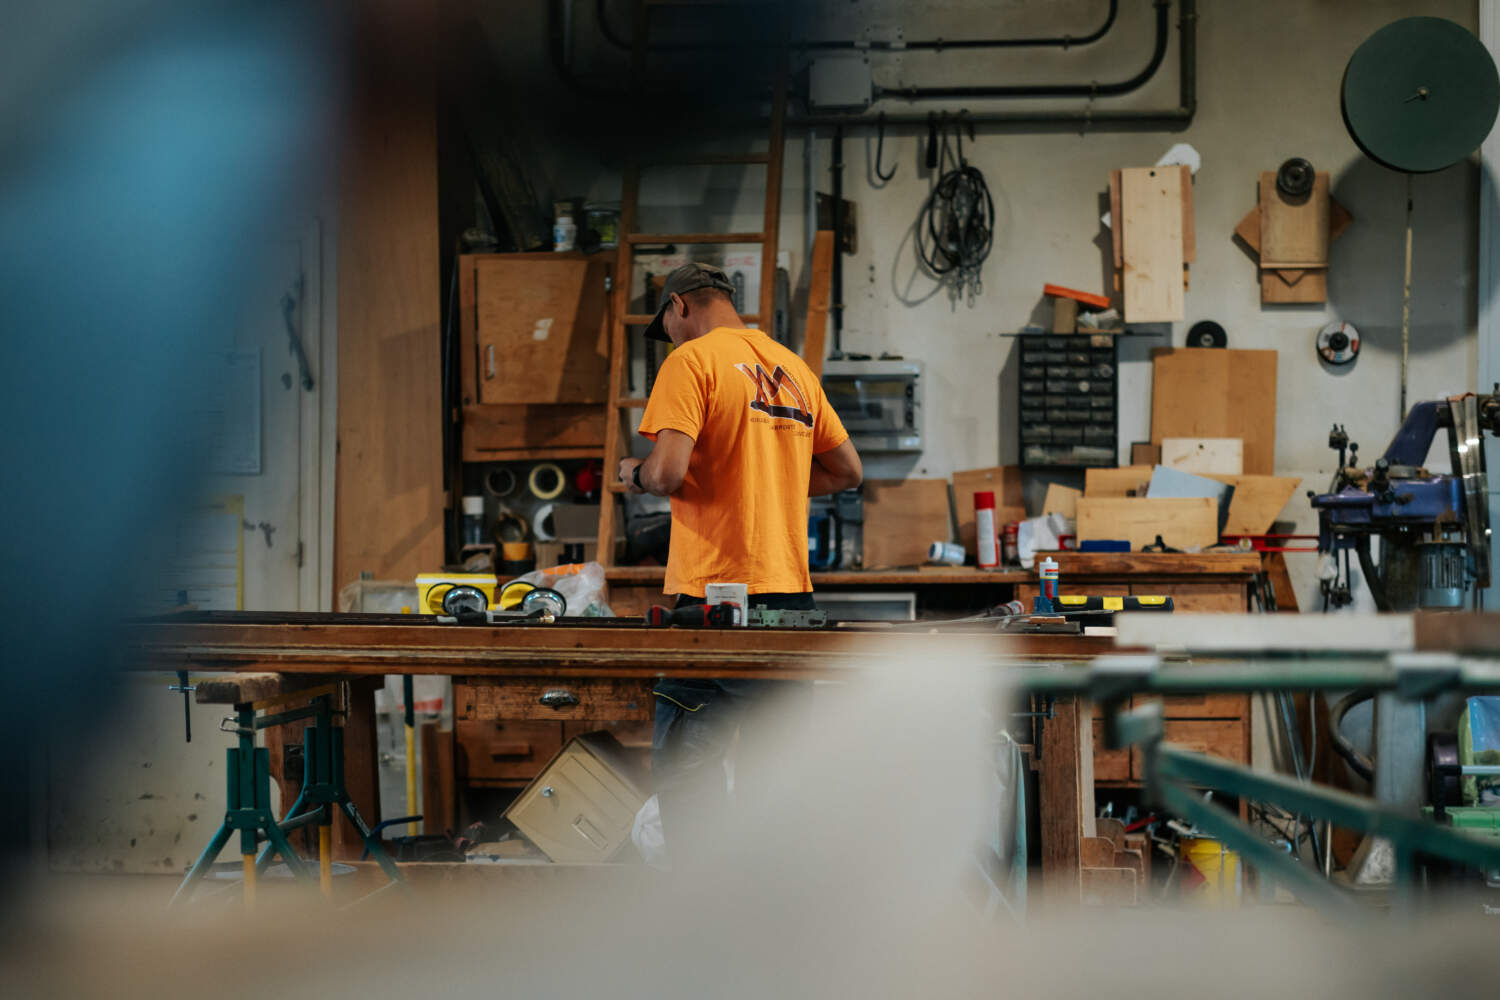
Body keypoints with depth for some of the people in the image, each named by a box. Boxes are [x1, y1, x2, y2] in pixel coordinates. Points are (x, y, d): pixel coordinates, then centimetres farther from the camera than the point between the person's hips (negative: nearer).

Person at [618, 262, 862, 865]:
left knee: (686, 769, -3)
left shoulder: (692, 361, -6)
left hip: (715, 593, -7)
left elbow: (668, 471, -17)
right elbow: (848, 470, 21)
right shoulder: (794, 368, 16)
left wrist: (634, 474, 3)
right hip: (791, 589, 7)